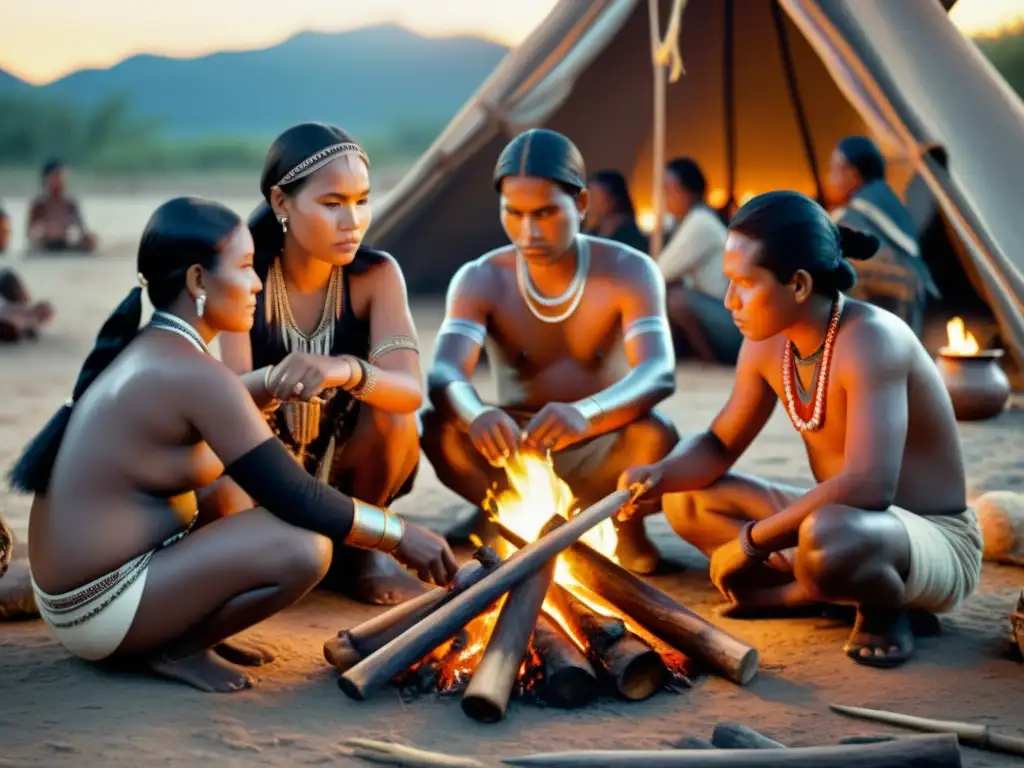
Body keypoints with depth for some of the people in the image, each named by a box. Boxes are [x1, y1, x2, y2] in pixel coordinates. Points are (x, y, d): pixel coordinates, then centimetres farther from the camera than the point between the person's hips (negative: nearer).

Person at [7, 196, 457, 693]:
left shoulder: (145, 352, 10)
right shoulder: (196, 375, -19)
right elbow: (295, 499, -18)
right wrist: (399, 535, -9)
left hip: (71, 587, 10)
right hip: (99, 609, -10)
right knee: (305, 549, -22)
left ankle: (172, 632, 9)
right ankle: (178, 648, -3)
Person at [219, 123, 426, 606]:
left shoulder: (376, 275, -18)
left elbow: (410, 389, -34)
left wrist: (346, 371, -58)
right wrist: (274, 381, -56)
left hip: (347, 464, 0)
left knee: (392, 412, -31)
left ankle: (355, 545, -3)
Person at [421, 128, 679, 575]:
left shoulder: (629, 272, -12)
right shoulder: (480, 280, -9)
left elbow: (659, 374, -29)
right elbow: (443, 376, -25)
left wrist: (584, 414, -51)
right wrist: (476, 414, -51)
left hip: (600, 455, -1)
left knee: (656, 436, -35)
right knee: (438, 426, -28)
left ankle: (625, 525, -3)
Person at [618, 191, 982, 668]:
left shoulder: (870, 340, -27)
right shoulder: (766, 346, -3)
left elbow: (868, 486, -38)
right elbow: (718, 446, 9)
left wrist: (751, 542, -29)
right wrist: (658, 474, -14)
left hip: (935, 543, -8)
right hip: (841, 524, 8)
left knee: (826, 538, -41)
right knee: (687, 500, 8)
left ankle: (885, 607, -8)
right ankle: (829, 585, -2)